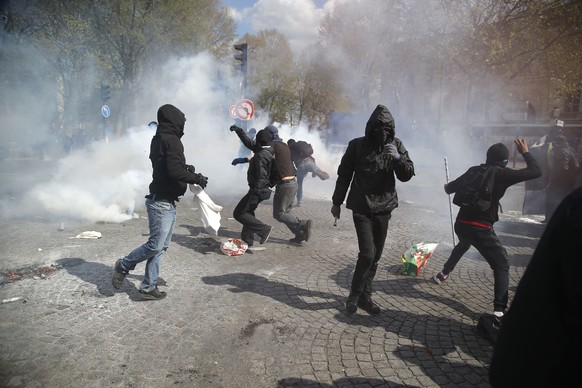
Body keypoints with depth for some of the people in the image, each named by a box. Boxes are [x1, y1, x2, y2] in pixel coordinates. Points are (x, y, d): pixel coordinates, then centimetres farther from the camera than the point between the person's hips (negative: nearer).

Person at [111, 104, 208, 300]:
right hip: (162, 202, -10)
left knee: (161, 246, 11)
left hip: (165, 202, 10)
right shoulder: (171, 140, -15)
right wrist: (196, 178, -13)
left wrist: (186, 169, 11)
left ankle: (148, 287, 17)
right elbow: (175, 171, -25)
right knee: (155, 245, -4)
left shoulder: (159, 139, 15)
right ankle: (123, 266, 17)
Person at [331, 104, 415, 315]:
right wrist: (337, 202, 5)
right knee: (367, 254, -12)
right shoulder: (357, 145, -6)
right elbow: (344, 175, 2)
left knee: (375, 256, 9)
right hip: (362, 208, -3)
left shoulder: (396, 145, 1)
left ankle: (365, 295, 24)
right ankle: (355, 294, 9)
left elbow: (407, 175, -2)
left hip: (384, 209, 3)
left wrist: (398, 158, -21)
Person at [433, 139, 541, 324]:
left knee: (463, 244, 39)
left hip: (461, 223, 6)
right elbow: (536, 171, -1)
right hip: (481, 228, -6)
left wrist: (447, 186, 42)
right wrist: (525, 152, 13)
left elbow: (450, 188, 18)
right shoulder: (503, 174, -6)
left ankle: (443, 274, 50)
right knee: (501, 266, 2)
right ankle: (499, 312, -11)